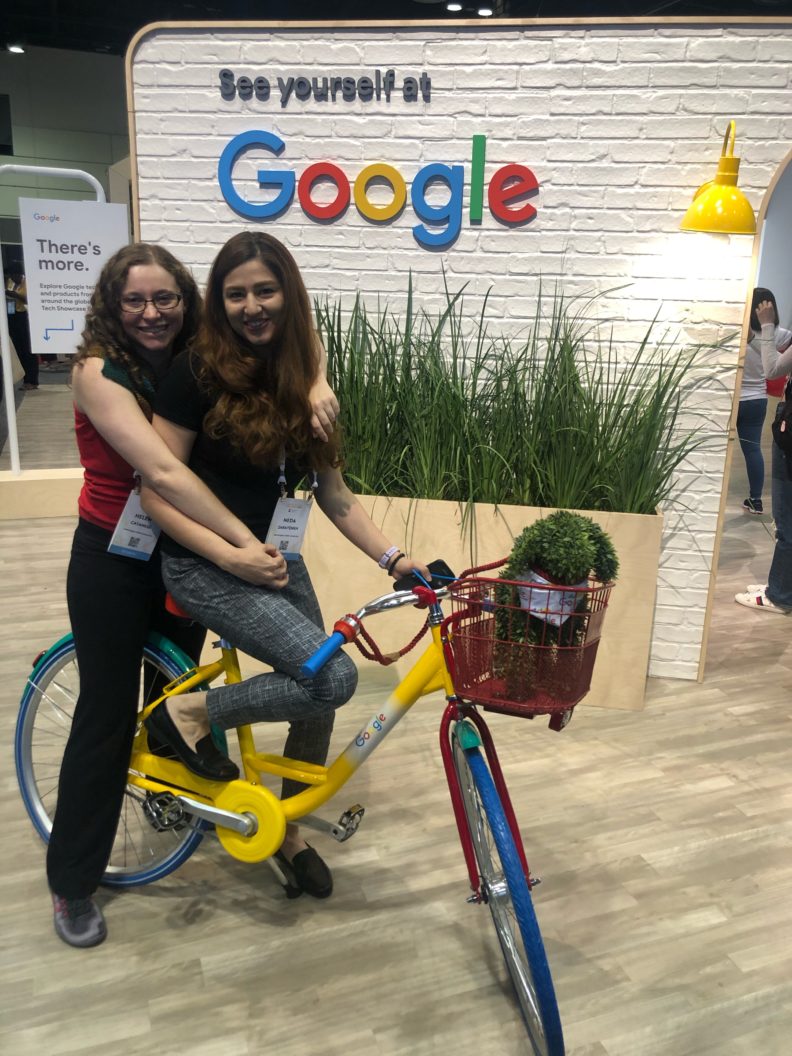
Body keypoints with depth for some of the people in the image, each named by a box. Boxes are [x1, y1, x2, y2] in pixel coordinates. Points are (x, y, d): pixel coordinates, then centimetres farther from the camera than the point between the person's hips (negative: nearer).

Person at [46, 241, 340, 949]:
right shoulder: (99, 371, -19)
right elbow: (163, 473, -31)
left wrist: (316, 386, -20)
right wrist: (243, 542, -37)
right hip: (114, 562, -4)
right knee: (108, 714, 3)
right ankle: (72, 883, 21)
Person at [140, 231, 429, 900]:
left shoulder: (301, 380, 3)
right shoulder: (201, 372, -14)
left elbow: (333, 494, 2)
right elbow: (157, 493, -13)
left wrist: (392, 557, -8)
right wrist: (231, 553, -23)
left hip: (276, 560, 6)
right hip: (205, 567, -6)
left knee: (317, 703, 8)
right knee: (333, 677, -21)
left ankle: (289, 832, 34)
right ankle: (190, 713, 1)